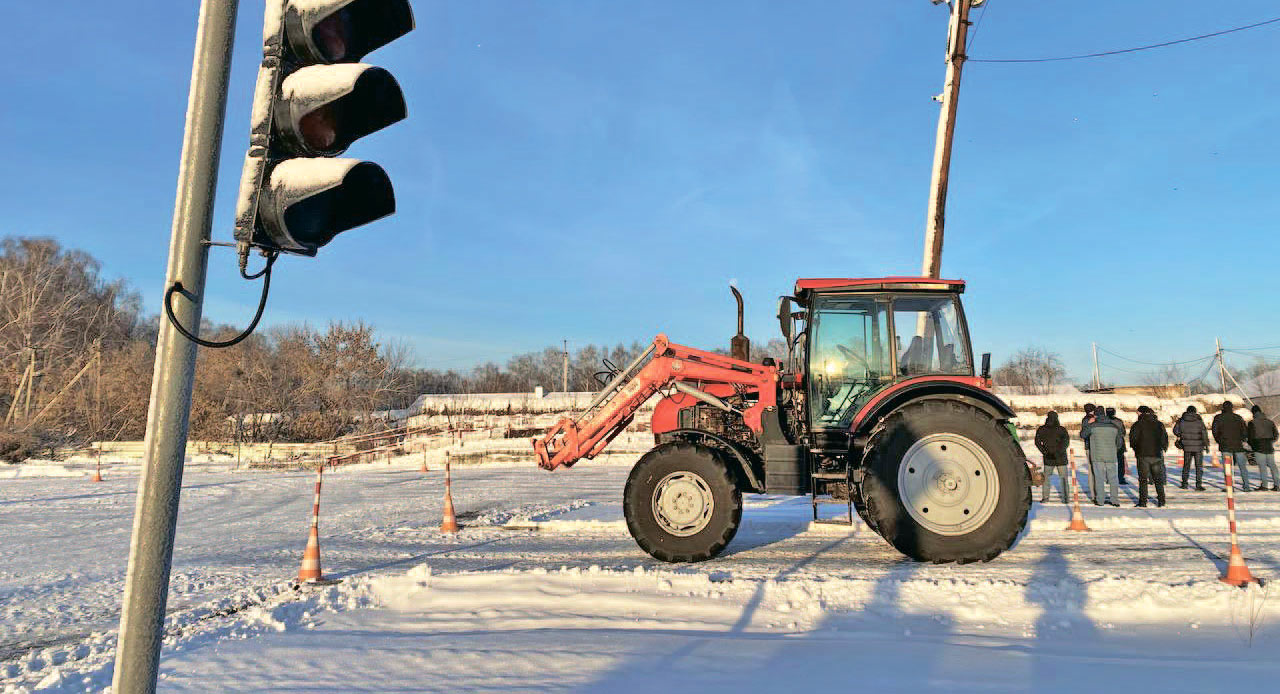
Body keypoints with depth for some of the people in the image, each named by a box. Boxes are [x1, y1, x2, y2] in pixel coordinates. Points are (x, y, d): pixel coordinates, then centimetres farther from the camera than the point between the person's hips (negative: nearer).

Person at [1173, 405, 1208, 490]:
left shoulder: (1182, 420, -2)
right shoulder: (1199, 421, -7)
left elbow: (1175, 431, 3)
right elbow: (1204, 433, -9)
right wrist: (1206, 445, -2)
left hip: (1187, 447, 2)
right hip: (1198, 447, -2)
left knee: (1186, 465, 14)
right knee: (1199, 466, 3)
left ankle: (1184, 483, 16)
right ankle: (1198, 485, -3)